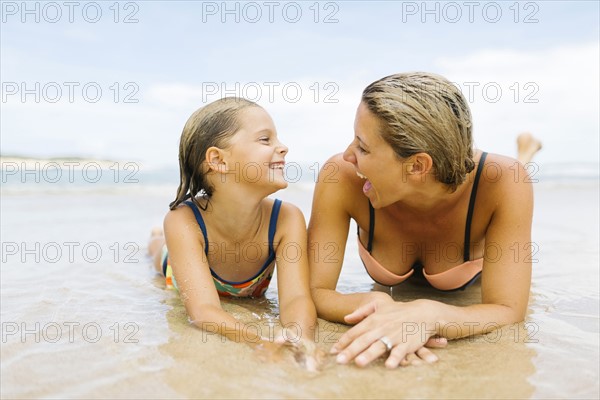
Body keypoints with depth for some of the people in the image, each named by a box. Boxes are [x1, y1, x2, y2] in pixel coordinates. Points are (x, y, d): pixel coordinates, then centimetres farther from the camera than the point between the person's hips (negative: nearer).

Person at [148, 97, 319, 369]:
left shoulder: (287, 219, -40)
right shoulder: (183, 221, -44)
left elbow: (296, 297, -47)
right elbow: (203, 309, -52)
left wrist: (301, 337, -71)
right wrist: (263, 342, -72)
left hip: (252, 292, 2)